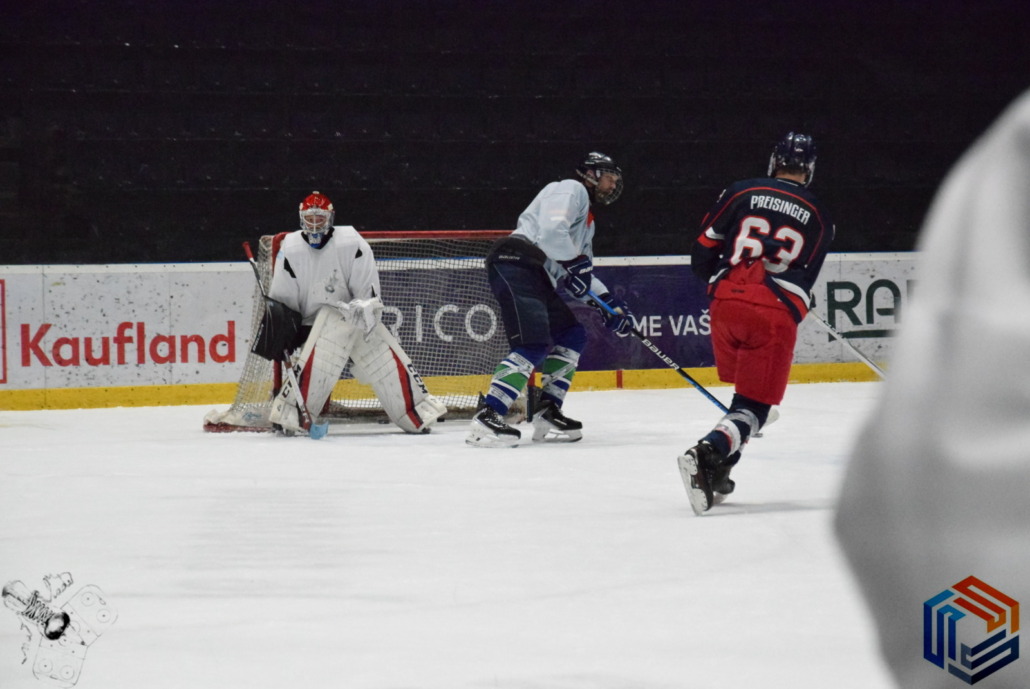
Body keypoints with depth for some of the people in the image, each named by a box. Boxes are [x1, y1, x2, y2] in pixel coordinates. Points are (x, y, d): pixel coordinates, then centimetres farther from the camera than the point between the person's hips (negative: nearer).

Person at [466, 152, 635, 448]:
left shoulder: (587, 219, 31)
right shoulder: (571, 190, 0)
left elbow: (581, 275, 31)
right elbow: (551, 230, -19)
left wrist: (609, 302, 19)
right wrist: (576, 263, -13)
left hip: (537, 277, 11)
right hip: (516, 263, -11)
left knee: (571, 335, 14)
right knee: (534, 346, -21)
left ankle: (547, 415, 13)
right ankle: (486, 419, -27)